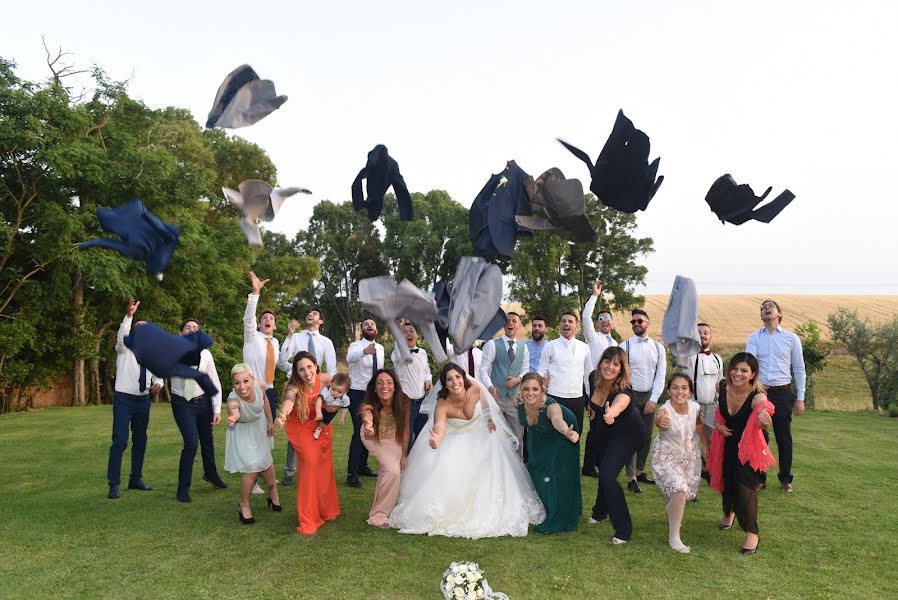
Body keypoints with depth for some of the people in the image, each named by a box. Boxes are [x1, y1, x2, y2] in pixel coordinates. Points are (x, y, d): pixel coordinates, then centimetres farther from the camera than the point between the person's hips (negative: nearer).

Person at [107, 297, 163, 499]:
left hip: (144, 401, 5)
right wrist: (129, 315, -39)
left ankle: (136, 479, 26)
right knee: (120, 442, -11)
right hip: (124, 399, -5)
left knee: (140, 442, 13)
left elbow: (158, 374, 14)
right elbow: (122, 336, -24)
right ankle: (114, 485, -4)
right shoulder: (125, 348, -3)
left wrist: (158, 384, -10)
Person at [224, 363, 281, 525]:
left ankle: (273, 493, 44)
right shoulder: (233, 399, -41)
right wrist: (233, 418, -88)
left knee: (265, 460, 19)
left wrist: (270, 421, 1)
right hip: (243, 433, -4)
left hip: (260, 426, 4)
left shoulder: (258, 385, -30)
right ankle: (244, 505, 14)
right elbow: (234, 411, -66)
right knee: (251, 468, -12)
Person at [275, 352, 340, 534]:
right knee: (310, 462, -21)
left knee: (324, 466, 9)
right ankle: (308, 518, -10)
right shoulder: (294, 387, -29)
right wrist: (283, 415, -72)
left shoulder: (323, 379, -21)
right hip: (301, 428, -4)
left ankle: (326, 509, 35)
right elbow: (289, 400, -50)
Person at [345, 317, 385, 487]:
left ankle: (362, 466, 29)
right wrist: (364, 351, -60)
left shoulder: (380, 348, 5)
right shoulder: (356, 345, -14)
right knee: (359, 431, -15)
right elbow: (350, 357, -39)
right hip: (357, 394, -6)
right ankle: (352, 473, -9)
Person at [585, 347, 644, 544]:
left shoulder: (624, 391, -37)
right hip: (603, 431, 6)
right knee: (603, 470, 23)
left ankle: (624, 529, -2)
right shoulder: (594, 380, -20)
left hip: (627, 434, -6)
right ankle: (601, 511, 50)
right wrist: (592, 412, 5)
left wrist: (612, 413, -82)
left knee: (607, 476, -19)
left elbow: (618, 404, -64)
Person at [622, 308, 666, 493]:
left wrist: (653, 400, -7)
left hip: (650, 397, 4)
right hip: (631, 395, -4)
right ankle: (631, 478, 0)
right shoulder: (625, 346, -4)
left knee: (646, 437, 10)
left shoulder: (658, 348, 5)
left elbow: (661, 376, 2)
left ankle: (640, 471, 24)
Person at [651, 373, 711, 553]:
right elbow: (660, 419, -57)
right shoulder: (666, 409, -31)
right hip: (666, 456, -6)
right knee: (679, 490, -24)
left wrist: (705, 445, 11)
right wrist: (661, 422, -79)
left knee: (689, 490, 14)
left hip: (689, 454, 6)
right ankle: (673, 536, -8)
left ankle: (672, 513, 49)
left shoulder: (695, 407, -15)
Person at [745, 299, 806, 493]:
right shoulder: (754, 338, 4)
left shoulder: (791, 338, 4)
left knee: (784, 438, 7)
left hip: (783, 393, 0)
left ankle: (785, 479, 22)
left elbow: (799, 370, 6)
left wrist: (800, 398, 2)